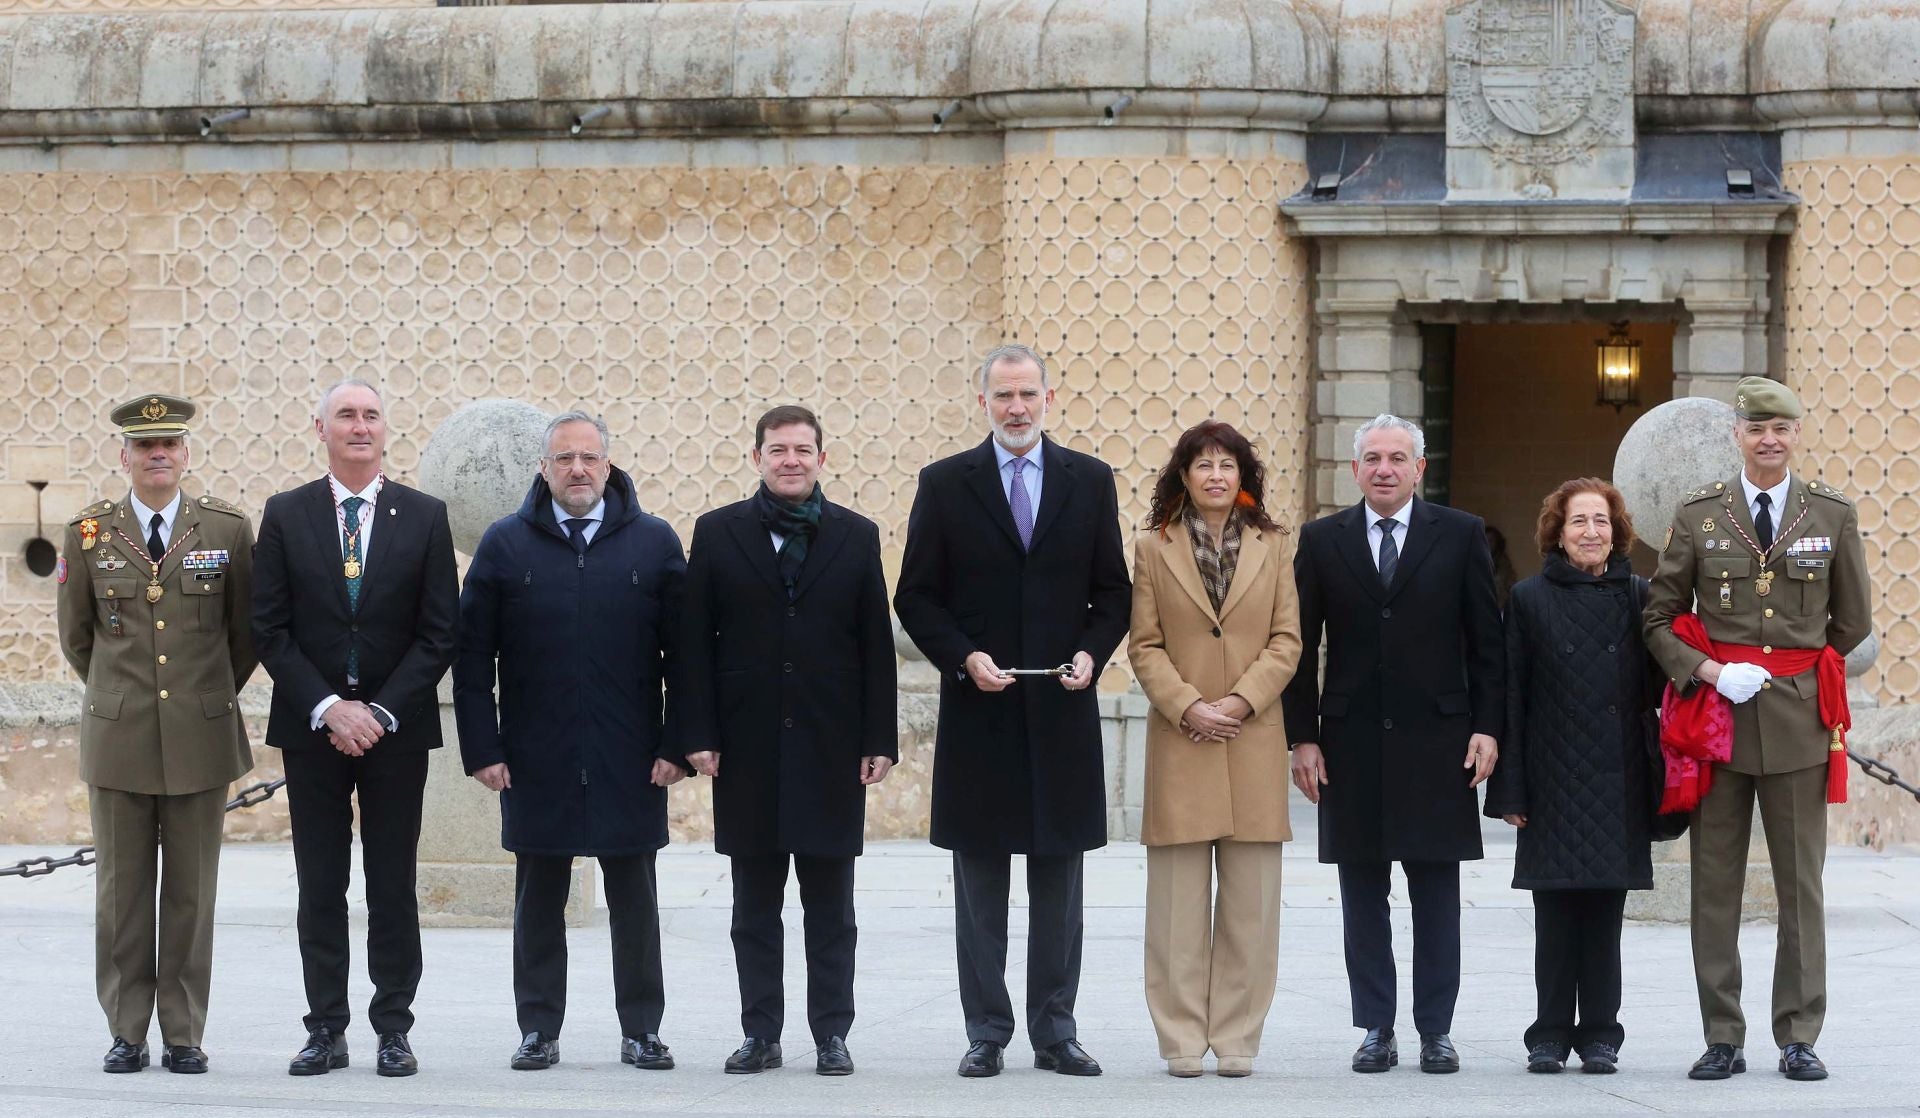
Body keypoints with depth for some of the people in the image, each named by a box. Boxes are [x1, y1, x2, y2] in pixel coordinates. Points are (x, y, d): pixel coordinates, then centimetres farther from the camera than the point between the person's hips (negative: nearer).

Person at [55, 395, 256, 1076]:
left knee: (191, 892, 3)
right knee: (122, 890, 3)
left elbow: (246, 631, 12)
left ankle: (184, 1036, 9)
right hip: (118, 737, 0)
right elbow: (75, 635, 15)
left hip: (202, 738, 0)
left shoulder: (228, 528, 2)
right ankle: (127, 1033, 10)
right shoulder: (89, 534, 4)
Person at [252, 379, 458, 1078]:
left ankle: (393, 1030, 8)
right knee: (320, 887, 4)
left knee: (393, 884, 3)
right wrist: (326, 707, -11)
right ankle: (326, 1031, 9)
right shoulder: (286, 515, 4)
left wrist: (381, 711, -10)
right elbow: (269, 628, 0)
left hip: (396, 726, 0)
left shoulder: (424, 516, 3)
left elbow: (439, 632, -1)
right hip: (311, 727, 1)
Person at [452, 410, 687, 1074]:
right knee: (538, 902, 6)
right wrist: (482, 748, -4)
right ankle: (539, 1031, 13)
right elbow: (472, 656, 3)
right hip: (535, 763, 0)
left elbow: (683, 652, 3)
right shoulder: (505, 545, 4)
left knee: (634, 901, 5)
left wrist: (677, 746, -4)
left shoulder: (654, 542, 4)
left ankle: (642, 1029, 13)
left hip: (629, 764, 0)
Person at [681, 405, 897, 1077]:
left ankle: (831, 1034, 9)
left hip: (831, 745, 0)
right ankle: (760, 1034, 11)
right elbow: (696, 643, 2)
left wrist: (880, 740, -1)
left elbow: (876, 645, 5)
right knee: (755, 906, 5)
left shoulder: (856, 536, 7)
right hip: (748, 745, 0)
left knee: (830, 906, 4)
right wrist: (699, 736, -5)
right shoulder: (718, 533, 5)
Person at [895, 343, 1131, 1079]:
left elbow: (1112, 591, 9)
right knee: (979, 885, 3)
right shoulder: (945, 485, 3)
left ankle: (1055, 1031, 11)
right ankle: (986, 1033, 9)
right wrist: (964, 658, -12)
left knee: (1059, 882, 5)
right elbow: (916, 597, 2)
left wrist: (1091, 652, -8)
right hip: (978, 711, -1)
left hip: (1063, 713, 1)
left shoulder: (1090, 481, 7)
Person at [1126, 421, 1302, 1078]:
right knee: (1179, 900, -1)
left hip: (1254, 739, 1)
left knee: (1250, 898, 1)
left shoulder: (1273, 547, 9)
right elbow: (1145, 646, 3)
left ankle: (1236, 1037, 6)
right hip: (1180, 740, -1)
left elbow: (1286, 640, 4)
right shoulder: (1154, 549, 6)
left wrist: (1242, 701, -9)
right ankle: (1183, 1040, 4)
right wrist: (1187, 705, -11)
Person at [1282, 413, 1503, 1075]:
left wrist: (1487, 727, -3)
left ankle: (1436, 1030, 8)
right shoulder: (1322, 541, 7)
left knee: (1436, 893, 3)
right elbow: (1301, 645, 6)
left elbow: (1487, 641, 4)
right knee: (1362, 894, 4)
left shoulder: (1461, 536, 5)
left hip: (1436, 741, -1)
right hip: (1352, 744, 1)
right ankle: (1376, 1028, 10)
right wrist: (1302, 737, 0)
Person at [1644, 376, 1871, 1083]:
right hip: (1716, 710, 0)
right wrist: (1708, 671, -7)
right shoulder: (1697, 515, 4)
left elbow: (1854, 620, 15)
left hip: (1799, 716, 0)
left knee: (1801, 882, 2)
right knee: (1714, 883, 1)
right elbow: (1659, 617, 7)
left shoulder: (1834, 514, 6)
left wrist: (1803, 673, 11)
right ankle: (1723, 1039, 6)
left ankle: (1798, 1038, 7)